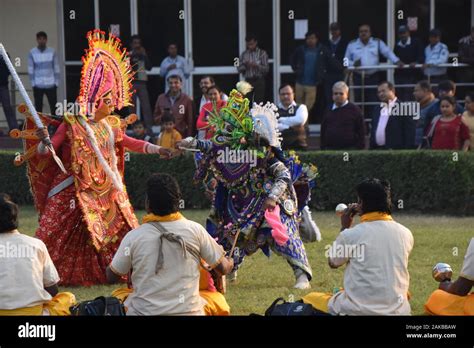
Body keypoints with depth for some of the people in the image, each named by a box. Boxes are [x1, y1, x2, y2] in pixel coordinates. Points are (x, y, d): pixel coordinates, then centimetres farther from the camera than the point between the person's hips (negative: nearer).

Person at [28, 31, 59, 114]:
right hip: (38, 85, -1)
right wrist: (33, 84, -5)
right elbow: (30, 70, -1)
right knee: (38, 107, 2)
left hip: (51, 84, 1)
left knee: (53, 106, 3)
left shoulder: (52, 52, 1)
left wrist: (56, 83, -1)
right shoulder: (32, 53, -2)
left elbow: (56, 68, 3)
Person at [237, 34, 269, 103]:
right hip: (248, 81, 2)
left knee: (258, 102, -9)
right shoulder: (244, 54, 11)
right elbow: (239, 69, 10)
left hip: (259, 81, -2)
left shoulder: (262, 53, 3)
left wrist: (257, 66, -17)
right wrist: (245, 65, -10)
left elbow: (266, 69, -2)